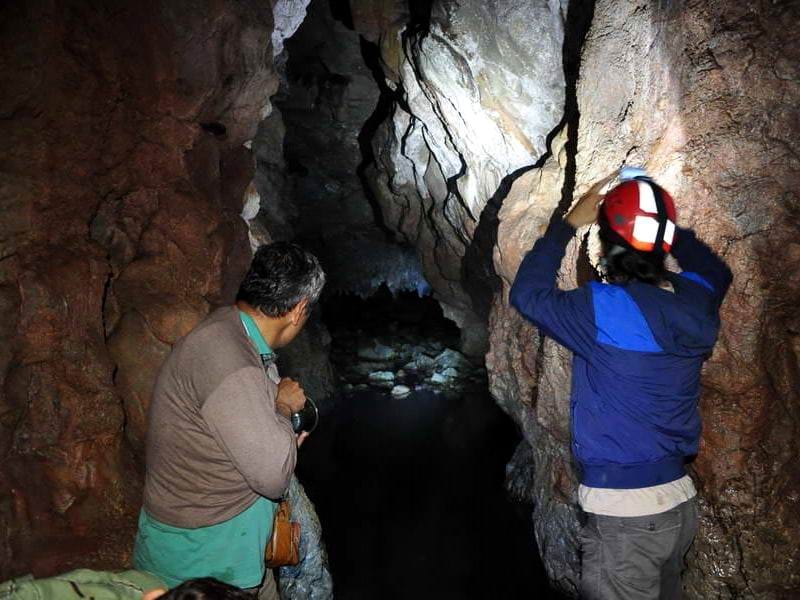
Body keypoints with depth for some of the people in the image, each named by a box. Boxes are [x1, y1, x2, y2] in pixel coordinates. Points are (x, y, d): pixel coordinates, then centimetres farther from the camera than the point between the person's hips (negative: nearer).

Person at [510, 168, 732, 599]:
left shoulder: (605, 310, -22)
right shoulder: (694, 301, -3)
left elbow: (528, 294, -6)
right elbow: (716, 270, 23)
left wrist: (568, 224, 0)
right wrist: (661, 220, 19)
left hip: (626, 515, -7)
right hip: (680, 502, 7)